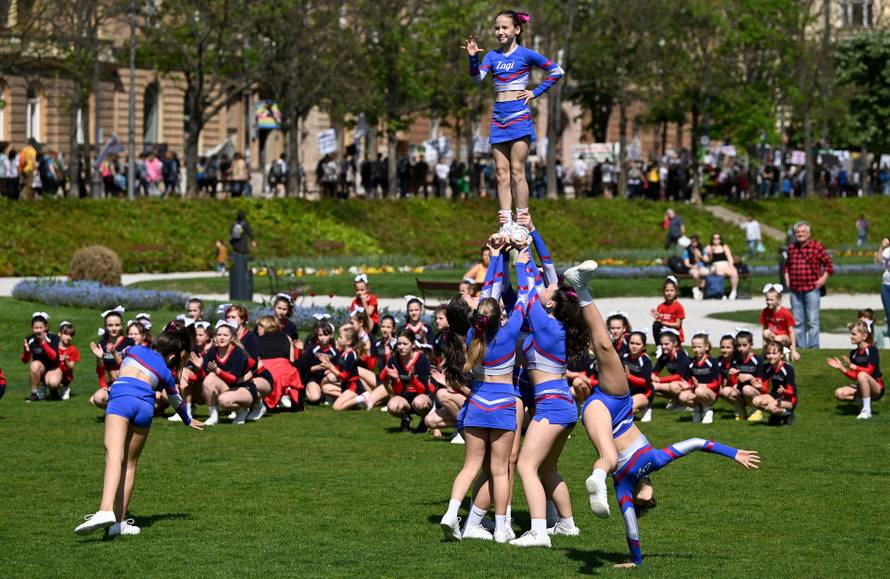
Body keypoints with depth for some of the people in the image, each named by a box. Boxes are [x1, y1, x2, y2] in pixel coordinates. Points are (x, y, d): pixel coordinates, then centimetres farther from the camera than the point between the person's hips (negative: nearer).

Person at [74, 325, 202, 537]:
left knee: (114, 457, -20)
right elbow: (177, 401, 46)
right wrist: (188, 421, 66)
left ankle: (106, 510, -40)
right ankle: (119, 521, 10)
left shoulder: (135, 350, 30)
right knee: (130, 464, 16)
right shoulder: (166, 373, 28)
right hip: (145, 404, 1)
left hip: (121, 395, -1)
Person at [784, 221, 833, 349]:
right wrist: (787, 277, 14)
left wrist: (824, 278, -7)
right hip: (795, 290, 5)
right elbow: (787, 265, 27)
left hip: (812, 289, -5)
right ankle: (799, 346, 14)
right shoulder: (791, 248, 12)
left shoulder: (816, 246, -2)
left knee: (812, 321, -5)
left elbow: (828, 263, 1)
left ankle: (813, 346, -1)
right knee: (797, 321, 7)